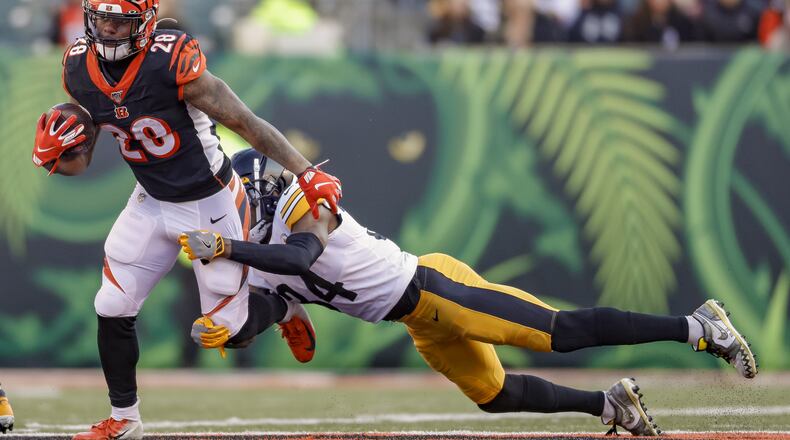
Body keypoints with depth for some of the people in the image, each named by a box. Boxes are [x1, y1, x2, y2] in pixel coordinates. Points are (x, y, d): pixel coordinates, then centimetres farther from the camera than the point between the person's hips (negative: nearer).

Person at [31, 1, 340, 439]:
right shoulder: (78, 69, -9)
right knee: (113, 308, 0)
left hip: (211, 202, -5)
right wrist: (52, 157, -22)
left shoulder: (174, 61, -28)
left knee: (226, 320, 2)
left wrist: (307, 173, -25)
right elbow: (78, 162, 2)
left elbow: (246, 123, -23)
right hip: (151, 202, 5)